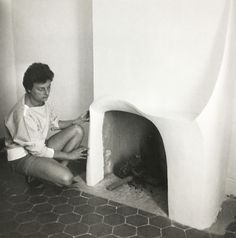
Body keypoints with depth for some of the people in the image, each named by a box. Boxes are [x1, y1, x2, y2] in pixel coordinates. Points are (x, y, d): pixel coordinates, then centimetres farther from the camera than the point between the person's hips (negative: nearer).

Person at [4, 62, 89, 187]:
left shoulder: (42, 101, -5)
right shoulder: (24, 115, -30)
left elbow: (55, 124, 11)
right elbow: (38, 151, -24)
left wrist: (76, 121, -7)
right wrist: (69, 155, -16)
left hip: (40, 146, 8)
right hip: (23, 157, -8)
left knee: (77, 130, -7)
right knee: (66, 178, -27)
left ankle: (58, 168, -4)